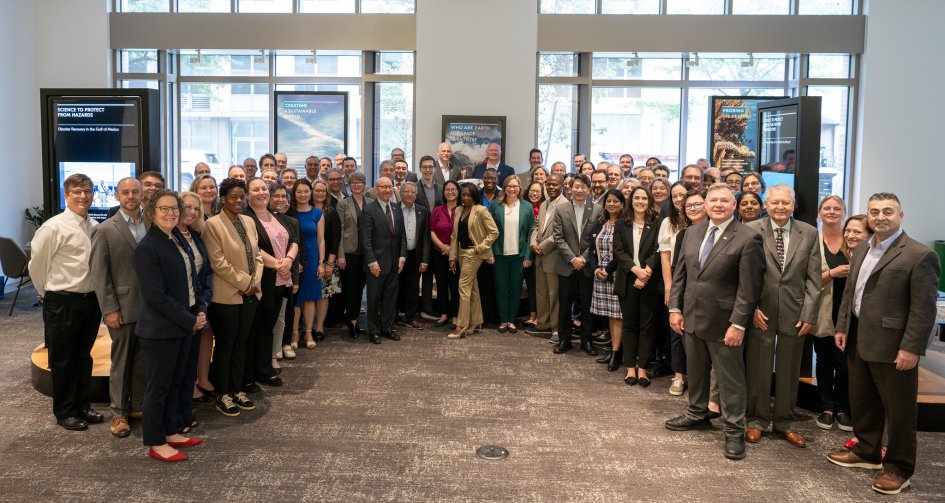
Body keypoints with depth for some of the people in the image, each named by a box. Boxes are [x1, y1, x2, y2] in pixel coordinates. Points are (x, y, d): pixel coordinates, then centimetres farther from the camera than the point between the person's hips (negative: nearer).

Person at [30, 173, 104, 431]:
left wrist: (96, 294, 10)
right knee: (62, 360, 9)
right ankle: (64, 412, 22)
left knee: (83, 356, 17)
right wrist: (50, 294, 5)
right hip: (62, 303, -5)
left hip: (91, 300, 5)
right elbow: (36, 265, -5)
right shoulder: (53, 228, -13)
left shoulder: (96, 227, 3)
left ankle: (82, 406, 31)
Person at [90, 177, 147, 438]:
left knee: (144, 360, 12)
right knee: (121, 361, 8)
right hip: (123, 307, -3)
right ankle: (119, 413, 21)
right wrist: (110, 309, -11)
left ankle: (139, 404, 27)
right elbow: (99, 273, -7)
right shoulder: (105, 230, -5)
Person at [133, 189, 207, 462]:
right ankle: (156, 444, 18)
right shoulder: (148, 247, -18)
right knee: (159, 385, 5)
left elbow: (191, 278, 13)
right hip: (161, 328, -8)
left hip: (185, 324, 8)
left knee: (175, 381, 17)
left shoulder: (178, 237, 7)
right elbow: (155, 296, -21)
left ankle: (170, 432, 31)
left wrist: (200, 311, 0)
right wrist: (190, 320, -16)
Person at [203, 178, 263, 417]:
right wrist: (244, 283, -14)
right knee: (225, 345, 5)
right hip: (227, 296, -6)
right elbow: (218, 262, -16)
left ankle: (236, 390, 25)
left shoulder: (249, 221, 9)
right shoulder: (213, 224, -10)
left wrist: (255, 281, -4)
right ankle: (222, 395, 17)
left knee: (241, 343, 14)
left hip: (250, 294, 6)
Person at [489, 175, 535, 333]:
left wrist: (528, 255, -5)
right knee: (501, 288, 5)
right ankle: (503, 320, 14)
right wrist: (490, 253, -7)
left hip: (519, 255, 0)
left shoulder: (527, 207, 2)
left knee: (516, 288, 6)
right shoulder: (495, 206, 1)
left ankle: (512, 320, 16)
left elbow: (531, 232, 0)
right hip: (500, 254, 0)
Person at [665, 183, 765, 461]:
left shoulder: (748, 238, -12)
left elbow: (749, 287, -15)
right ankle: (697, 414, 38)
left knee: (731, 377, 5)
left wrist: (738, 324, -18)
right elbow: (680, 273, 11)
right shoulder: (692, 232, 7)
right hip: (691, 316, 6)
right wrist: (675, 308, 4)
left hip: (724, 321, -6)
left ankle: (734, 430, 17)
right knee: (695, 370, 20)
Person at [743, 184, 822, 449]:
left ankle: (784, 422, 27)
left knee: (789, 370, 12)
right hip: (760, 312, -2)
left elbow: (813, 278, 2)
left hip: (794, 313, 2)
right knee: (758, 368, 6)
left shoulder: (809, 233, 3)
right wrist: (752, 307, -10)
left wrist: (809, 314, -4)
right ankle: (757, 419, 22)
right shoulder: (751, 230, -3)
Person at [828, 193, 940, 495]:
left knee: (898, 410, 6)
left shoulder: (920, 255, -13)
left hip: (893, 347, -7)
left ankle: (898, 468, 20)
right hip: (858, 342, 8)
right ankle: (867, 452, 36)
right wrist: (842, 327, 11)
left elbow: (924, 309, -16)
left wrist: (911, 348, -20)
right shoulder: (860, 252, 12)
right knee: (861, 403, 19)